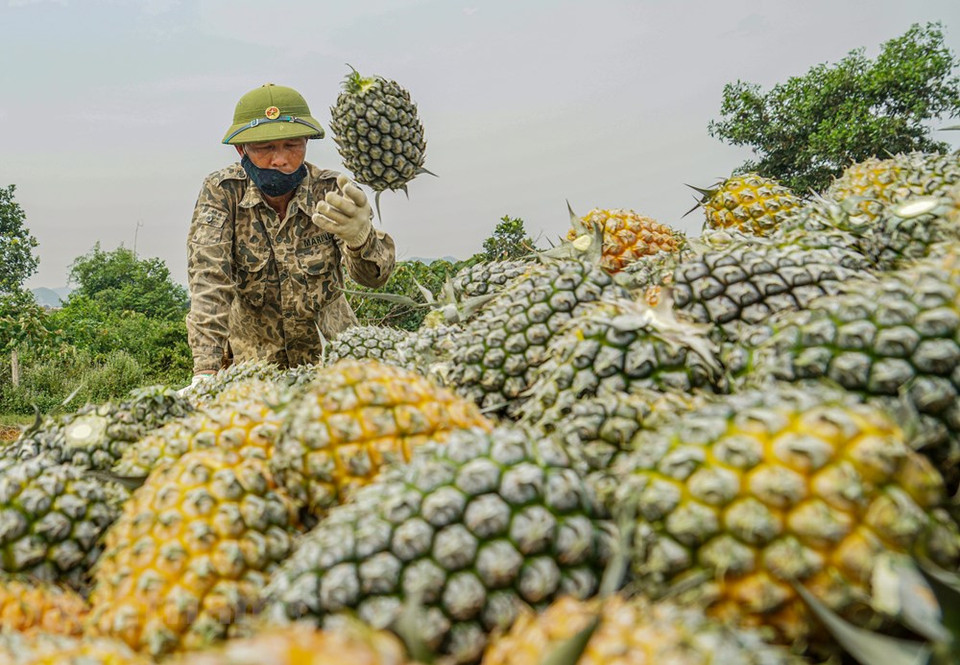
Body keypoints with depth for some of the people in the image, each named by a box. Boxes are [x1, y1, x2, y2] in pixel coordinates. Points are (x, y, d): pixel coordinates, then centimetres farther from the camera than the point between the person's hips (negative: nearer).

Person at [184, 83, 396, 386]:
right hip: (252, 357, 1)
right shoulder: (221, 191, -13)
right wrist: (205, 370, -35)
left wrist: (360, 236, -50)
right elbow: (209, 278, -22)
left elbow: (375, 275, -26)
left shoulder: (331, 191, -14)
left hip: (327, 350, 0)